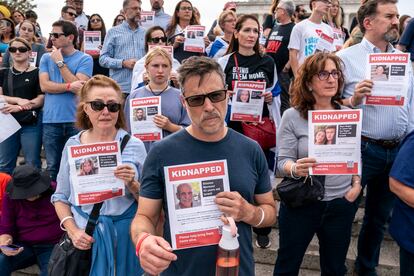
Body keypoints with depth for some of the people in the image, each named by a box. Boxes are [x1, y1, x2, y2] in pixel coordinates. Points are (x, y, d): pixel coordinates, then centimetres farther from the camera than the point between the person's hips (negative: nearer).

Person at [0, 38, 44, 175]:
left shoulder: (37, 73, 1)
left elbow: (41, 99, -5)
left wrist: (19, 107, -17)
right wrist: (18, 100, -14)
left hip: (31, 124, -4)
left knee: (32, 165, 2)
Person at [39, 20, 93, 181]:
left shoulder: (84, 59, 1)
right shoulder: (46, 58, 11)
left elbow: (79, 87, -11)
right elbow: (44, 85, -1)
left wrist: (60, 62, -7)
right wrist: (70, 86, -12)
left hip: (76, 120, -2)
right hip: (51, 121, 3)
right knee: (53, 167, 8)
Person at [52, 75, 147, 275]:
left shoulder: (134, 145, -7)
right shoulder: (72, 145, -1)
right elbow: (60, 197, 5)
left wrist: (131, 184, -21)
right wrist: (72, 230, -8)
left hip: (124, 235, -1)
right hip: (83, 237, 1)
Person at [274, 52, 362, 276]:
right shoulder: (292, 116, -11)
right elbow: (283, 161, -12)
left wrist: (356, 185, -2)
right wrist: (295, 168, -33)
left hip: (342, 204, 3)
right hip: (301, 203, -3)